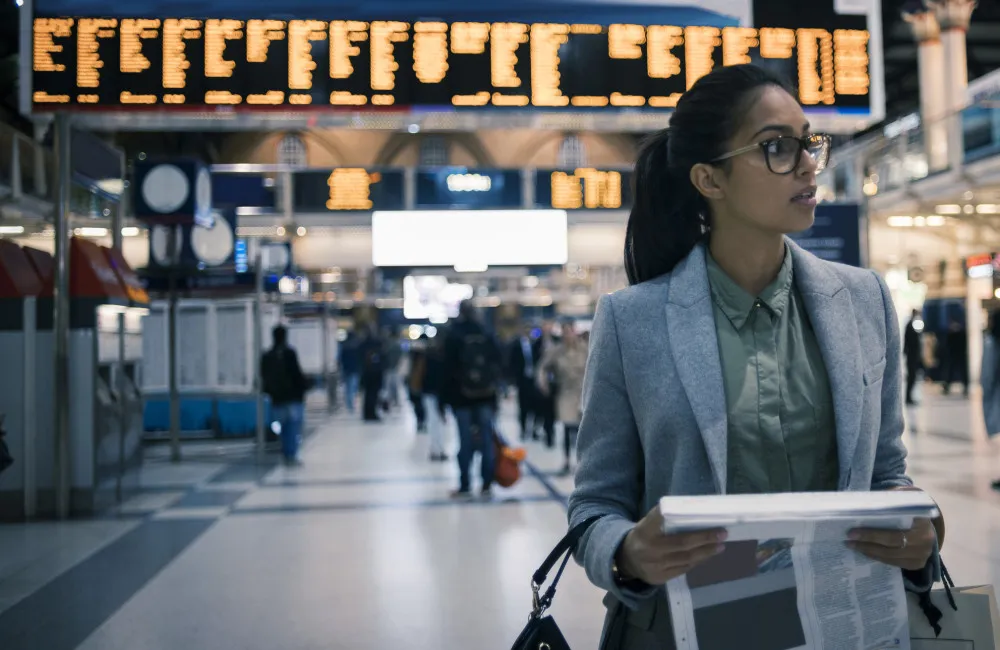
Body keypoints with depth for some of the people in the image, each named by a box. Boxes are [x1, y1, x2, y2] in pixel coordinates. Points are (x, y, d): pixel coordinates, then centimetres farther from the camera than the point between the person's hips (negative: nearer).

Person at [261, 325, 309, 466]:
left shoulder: (267, 356, 8)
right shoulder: (289, 353, -10)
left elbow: (264, 377, 12)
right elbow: (297, 373, -14)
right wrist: (304, 387, -4)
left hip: (277, 398, 5)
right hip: (293, 396, -5)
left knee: (284, 428, 12)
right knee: (294, 427, -2)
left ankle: (287, 455, 13)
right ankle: (292, 455, -7)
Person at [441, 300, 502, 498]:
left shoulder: (453, 336, -5)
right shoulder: (487, 335, 4)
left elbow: (448, 368, -7)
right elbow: (497, 364, 4)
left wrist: (446, 397, -3)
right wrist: (493, 387, 9)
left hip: (461, 395, -2)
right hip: (486, 395, 2)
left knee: (465, 441, 2)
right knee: (486, 440, 4)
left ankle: (464, 486, 4)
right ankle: (487, 485, 5)